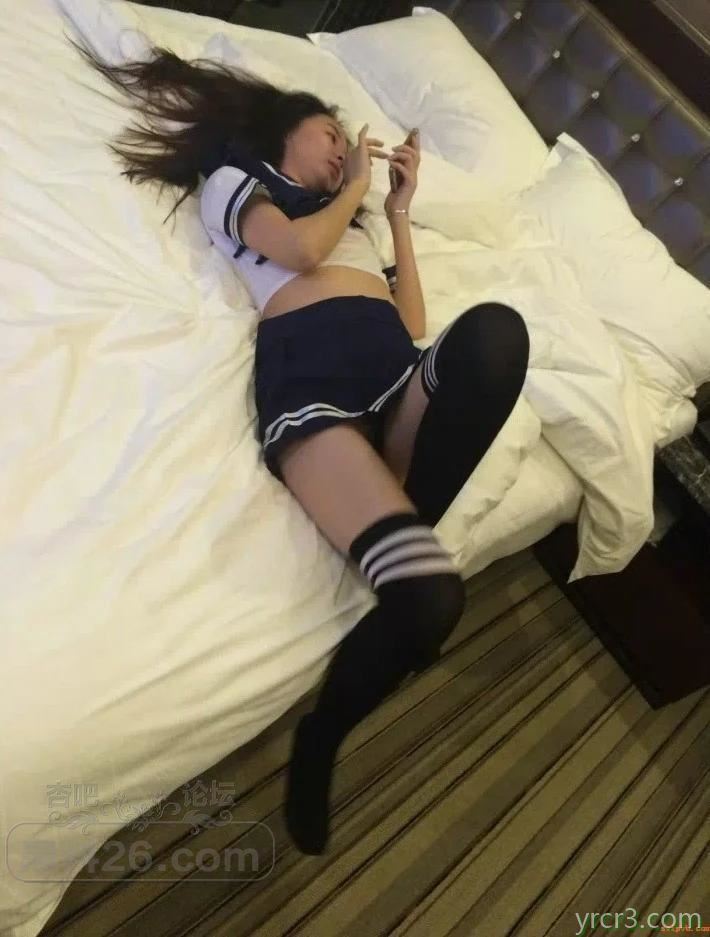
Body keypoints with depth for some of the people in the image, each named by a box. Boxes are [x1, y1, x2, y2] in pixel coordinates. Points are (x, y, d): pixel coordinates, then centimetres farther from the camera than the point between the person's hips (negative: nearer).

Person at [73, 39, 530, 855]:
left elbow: (412, 321, 26)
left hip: (402, 373, 6)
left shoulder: (349, 219, 41)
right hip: (310, 371, -6)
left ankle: (400, 545, -18)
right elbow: (299, 248, 1)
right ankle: (319, 740, 1)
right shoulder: (233, 178, 25)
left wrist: (397, 208, 32)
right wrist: (354, 189, 21)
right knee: (431, 597, -28)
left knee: (494, 327, -31)